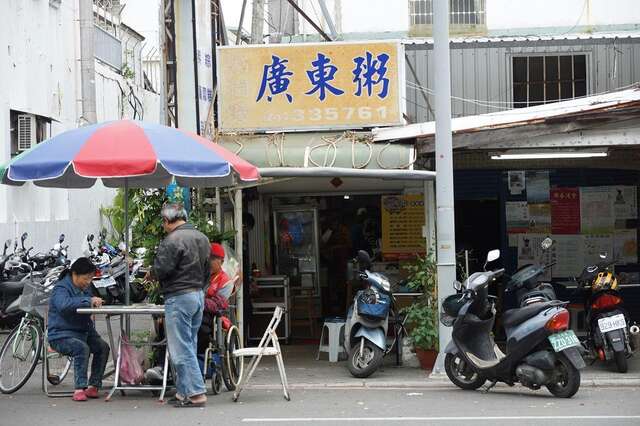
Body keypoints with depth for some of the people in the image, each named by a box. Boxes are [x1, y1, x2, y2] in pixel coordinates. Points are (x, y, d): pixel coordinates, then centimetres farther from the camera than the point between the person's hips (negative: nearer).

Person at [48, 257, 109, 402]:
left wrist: (96, 303, -3)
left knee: (103, 346, -16)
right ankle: (79, 388, -33)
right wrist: (88, 300, -37)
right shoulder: (61, 288, -13)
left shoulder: (84, 288, 14)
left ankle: (93, 386, -11)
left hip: (82, 333, 8)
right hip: (61, 335, -8)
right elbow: (64, 305, -36)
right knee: (82, 348, -34)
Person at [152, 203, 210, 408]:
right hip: (199, 295, 9)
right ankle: (184, 391, 18)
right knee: (189, 346, 14)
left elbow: (160, 271, -17)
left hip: (179, 298, -9)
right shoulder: (202, 238, 12)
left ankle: (196, 394, -7)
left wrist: (152, 270, 4)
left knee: (181, 349, -4)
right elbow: (207, 270, 16)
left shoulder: (172, 241, -16)